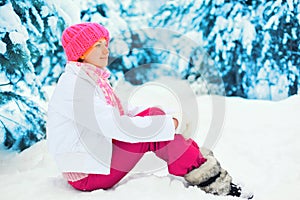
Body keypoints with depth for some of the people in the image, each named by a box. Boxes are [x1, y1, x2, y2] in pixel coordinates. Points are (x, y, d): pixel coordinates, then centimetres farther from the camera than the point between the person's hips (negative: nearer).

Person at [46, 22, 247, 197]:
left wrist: (167, 118, -2)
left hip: (100, 155, 9)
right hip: (86, 176, -9)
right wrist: (166, 125, -21)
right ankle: (213, 183, -14)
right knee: (154, 119, -19)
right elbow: (115, 126, -27)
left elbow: (123, 114, 12)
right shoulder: (73, 85, -18)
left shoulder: (93, 79, 13)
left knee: (155, 115, -5)